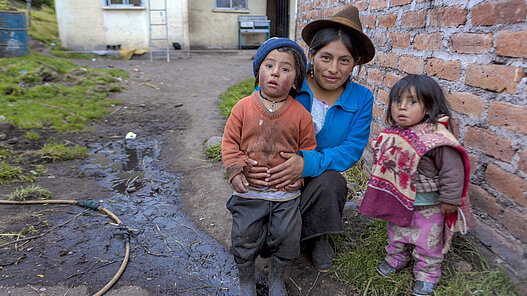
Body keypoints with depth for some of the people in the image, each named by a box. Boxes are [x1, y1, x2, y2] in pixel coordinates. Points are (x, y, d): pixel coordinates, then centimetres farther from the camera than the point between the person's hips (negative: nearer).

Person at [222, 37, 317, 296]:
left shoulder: (300, 114, -3)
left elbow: (308, 147, 7)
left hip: (285, 191, 1)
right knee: (244, 237, 8)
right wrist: (235, 170, -10)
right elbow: (230, 142, 1)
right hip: (249, 189, 0)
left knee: (287, 237, 7)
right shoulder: (244, 107, -4)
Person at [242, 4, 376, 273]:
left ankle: (318, 238, -1)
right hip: (269, 178, -2)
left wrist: (307, 164, -33)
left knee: (330, 180, -34)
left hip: (320, 178, 2)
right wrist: (246, 161, -34)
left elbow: (352, 150, -13)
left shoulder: (361, 99, -3)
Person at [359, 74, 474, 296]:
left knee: (427, 241, 14)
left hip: (428, 206, -5)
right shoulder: (392, 133, -6)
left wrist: (449, 200, -16)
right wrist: (385, 191, 18)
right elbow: (382, 160, 10)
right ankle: (396, 258, 51)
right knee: (396, 232, 25)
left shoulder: (438, 139, -26)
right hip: (398, 201, 6)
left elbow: (452, 171, -20)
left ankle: (427, 274, 37)